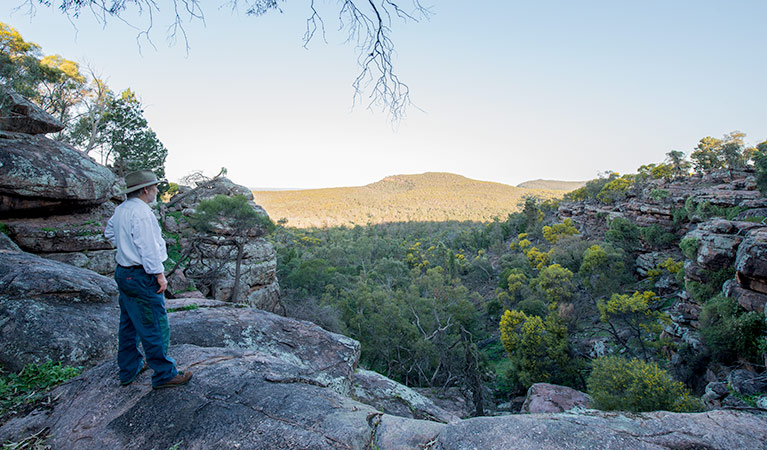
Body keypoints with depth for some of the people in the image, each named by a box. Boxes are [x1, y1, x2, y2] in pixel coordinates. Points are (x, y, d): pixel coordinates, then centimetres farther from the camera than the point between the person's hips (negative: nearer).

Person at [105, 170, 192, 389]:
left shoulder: (121, 209, 9)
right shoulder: (141, 212, -21)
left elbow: (110, 233, 26)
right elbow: (148, 248, -23)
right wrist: (160, 275, -18)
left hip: (123, 271, 10)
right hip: (141, 277, -10)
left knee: (129, 325, 20)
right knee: (155, 328, -1)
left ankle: (129, 369, 33)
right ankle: (164, 375, 8)